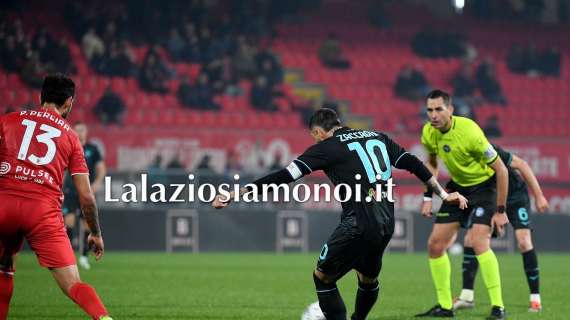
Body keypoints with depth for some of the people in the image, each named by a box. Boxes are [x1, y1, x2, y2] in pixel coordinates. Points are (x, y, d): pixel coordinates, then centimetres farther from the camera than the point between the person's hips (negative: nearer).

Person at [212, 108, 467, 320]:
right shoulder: (377, 137, 18)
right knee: (368, 279, 28)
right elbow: (414, 164, 19)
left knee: (322, 277, 8)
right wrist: (443, 194, 30)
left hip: (357, 224, -7)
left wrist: (235, 194, -7)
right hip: (386, 224, 7)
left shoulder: (327, 147, 0)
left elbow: (286, 176, -7)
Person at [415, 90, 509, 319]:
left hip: (484, 186, -7)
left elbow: (501, 169, -22)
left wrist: (500, 211, -20)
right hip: (458, 186, 7)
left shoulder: (469, 132, -30)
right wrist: (428, 197, 4)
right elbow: (431, 163, 13)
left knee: (478, 242, -26)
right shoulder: (429, 133, -10)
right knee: (435, 244, 3)